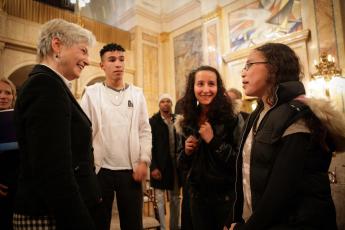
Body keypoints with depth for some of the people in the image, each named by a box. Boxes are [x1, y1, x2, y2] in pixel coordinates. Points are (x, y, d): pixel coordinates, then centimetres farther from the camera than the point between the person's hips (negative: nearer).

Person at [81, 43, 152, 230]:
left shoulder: (137, 94, 7)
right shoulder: (91, 93, 3)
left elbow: (145, 131, 5)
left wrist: (144, 161, -5)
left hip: (131, 170, 2)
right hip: (101, 169, -1)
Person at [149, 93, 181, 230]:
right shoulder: (153, 121, -3)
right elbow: (150, 145, -8)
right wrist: (153, 167, -14)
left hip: (175, 165, 4)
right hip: (160, 166, -3)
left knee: (175, 199, 14)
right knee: (160, 200, 5)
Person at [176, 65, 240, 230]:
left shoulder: (232, 120, -12)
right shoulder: (188, 123, 2)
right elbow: (182, 165, 11)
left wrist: (213, 141, -22)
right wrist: (186, 151, -10)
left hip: (226, 196, -4)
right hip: (198, 196, 4)